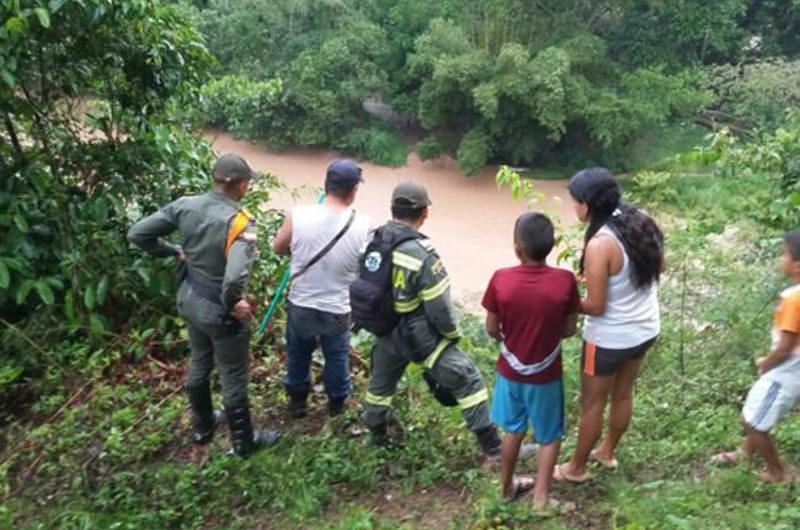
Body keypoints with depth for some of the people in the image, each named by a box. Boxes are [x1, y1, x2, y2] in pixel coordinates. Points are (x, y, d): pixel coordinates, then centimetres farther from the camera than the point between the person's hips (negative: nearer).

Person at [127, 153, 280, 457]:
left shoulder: (185, 206, -9)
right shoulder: (240, 222, -28)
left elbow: (137, 234, -4)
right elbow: (234, 277, -42)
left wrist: (173, 252, 7)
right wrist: (232, 303, -21)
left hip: (190, 302, 7)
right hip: (220, 312, -6)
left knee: (199, 364, 27)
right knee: (234, 379, 13)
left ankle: (202, 426, 49)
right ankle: (244, 442, 33)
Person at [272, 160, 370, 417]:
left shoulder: (298, 216, -21)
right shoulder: (362, 226, -21)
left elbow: (278, 248, -3)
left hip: (301, 305, 1)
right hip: (338, 310, 0)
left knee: (298, 354, 27)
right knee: (337, 357, 26)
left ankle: (297, 401, 46)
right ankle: (337, 402, 47)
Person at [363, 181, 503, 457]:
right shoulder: (422, 253, -26)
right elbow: (438, 307, -21)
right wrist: (452, 333, -2)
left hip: (385, 332, 7)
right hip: (419, 336, -7)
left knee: (380, 382, 28)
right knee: (467, 380, 5)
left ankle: (377, 434, 48)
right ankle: (491, 445, 11)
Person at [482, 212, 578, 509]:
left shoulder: (500, 280, -19)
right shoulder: (565, 281, -21)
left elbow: (492, 330, -8)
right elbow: (569, 330, -8)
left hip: (510, 369, 2)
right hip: (546, 374, -2)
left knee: (513, 431, 24)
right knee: (549, 437, 20)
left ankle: (507, 486, 40)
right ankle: (541, 497, 27)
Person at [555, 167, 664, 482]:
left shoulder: (600, 245, -30)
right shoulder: (642, 223, -6)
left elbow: (595, 306, -24)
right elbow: (658, 268, 10)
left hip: (610, 339, -8)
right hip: (645, 329, 8)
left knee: (592, 404, 12)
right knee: (623, 394, 25)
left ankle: (576, 468, 32)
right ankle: (608, 452, 47)